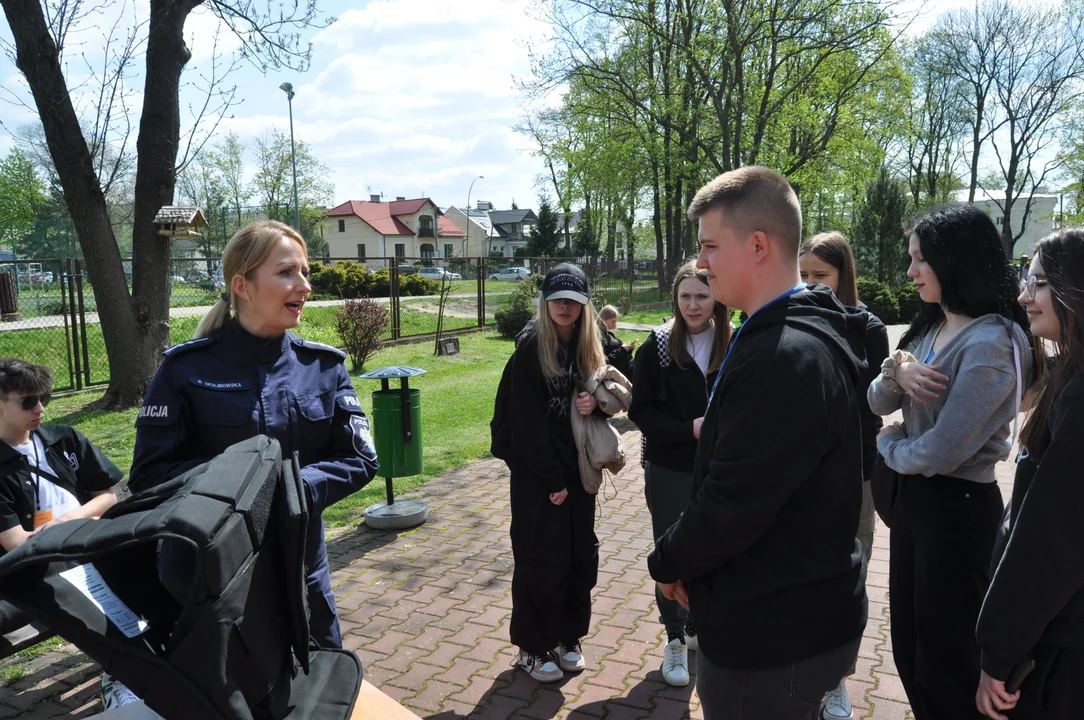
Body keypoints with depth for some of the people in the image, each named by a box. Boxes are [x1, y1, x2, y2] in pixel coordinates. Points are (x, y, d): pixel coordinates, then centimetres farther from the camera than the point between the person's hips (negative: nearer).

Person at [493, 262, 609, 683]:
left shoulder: (588, 347, 5)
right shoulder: (530, 347, -13)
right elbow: (526, 420, -16)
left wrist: (596, 403, -11)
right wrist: (551, 478, -16)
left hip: (578, 468, 6)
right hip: (537, 472, -6)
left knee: (581, 554, 11)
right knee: (542, 560, 2)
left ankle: (567, 637, 30)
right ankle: (533, 648, 20)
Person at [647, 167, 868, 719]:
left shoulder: (783, 358, -28)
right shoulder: (808, 334, 7)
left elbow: (730, 506, -26)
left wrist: (667, 564, -7)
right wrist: (687, 561, 8)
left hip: (772, 638, -9)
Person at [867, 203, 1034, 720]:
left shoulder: (989, 343, -22)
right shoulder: (930, 327, 5)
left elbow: (941, 451, -25)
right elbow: (878, 403, 5)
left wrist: (888, 446, -5)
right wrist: (895, 369, -16)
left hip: (957, 508, -8)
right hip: (911, 497, 9)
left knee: (946, 662, 10)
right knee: (907, 649, 21)